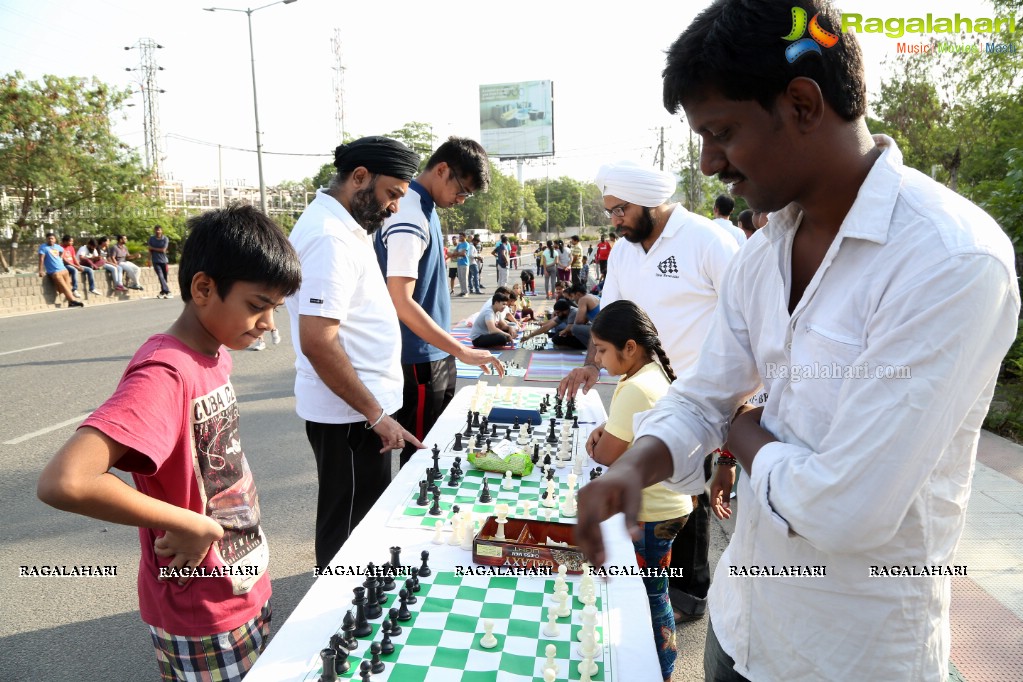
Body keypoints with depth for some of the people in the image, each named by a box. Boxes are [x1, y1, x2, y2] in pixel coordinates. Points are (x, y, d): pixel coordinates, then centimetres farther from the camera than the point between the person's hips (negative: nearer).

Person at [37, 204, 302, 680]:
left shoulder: (216, 354, 0)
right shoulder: (163, 374, -27)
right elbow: (64, 482, -38)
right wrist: (190, 526, -28)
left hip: (245, 592, 8)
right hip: (202, 622, -7)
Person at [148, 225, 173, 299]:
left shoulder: (165, 239, -1)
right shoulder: (151, 239, 6)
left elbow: (163, 250, -9)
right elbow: (150, 250, 6)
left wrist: (153, 248, -2)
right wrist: (149, 260, 2)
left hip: (163, 260, 0)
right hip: (156, 261, 0)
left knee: (164, 277, 3)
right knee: (160, 276, -14)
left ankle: (163, 292, 15)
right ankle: (167, 292, -20)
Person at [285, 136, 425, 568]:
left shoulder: (341, 227, 12)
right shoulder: (330, 238, -20)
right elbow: (317, 342, -26)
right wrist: (375, 414, -20)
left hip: (358, 406, 10)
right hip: (350, 413, -10)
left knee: (357, 522, 21)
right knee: (349, 530, 4)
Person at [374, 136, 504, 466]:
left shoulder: (425, 207, 9)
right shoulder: (409, 217, -21)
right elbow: (401, 303, -27)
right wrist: (461, 351, -28)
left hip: (436, 354, 9)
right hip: (418, 361, -9)